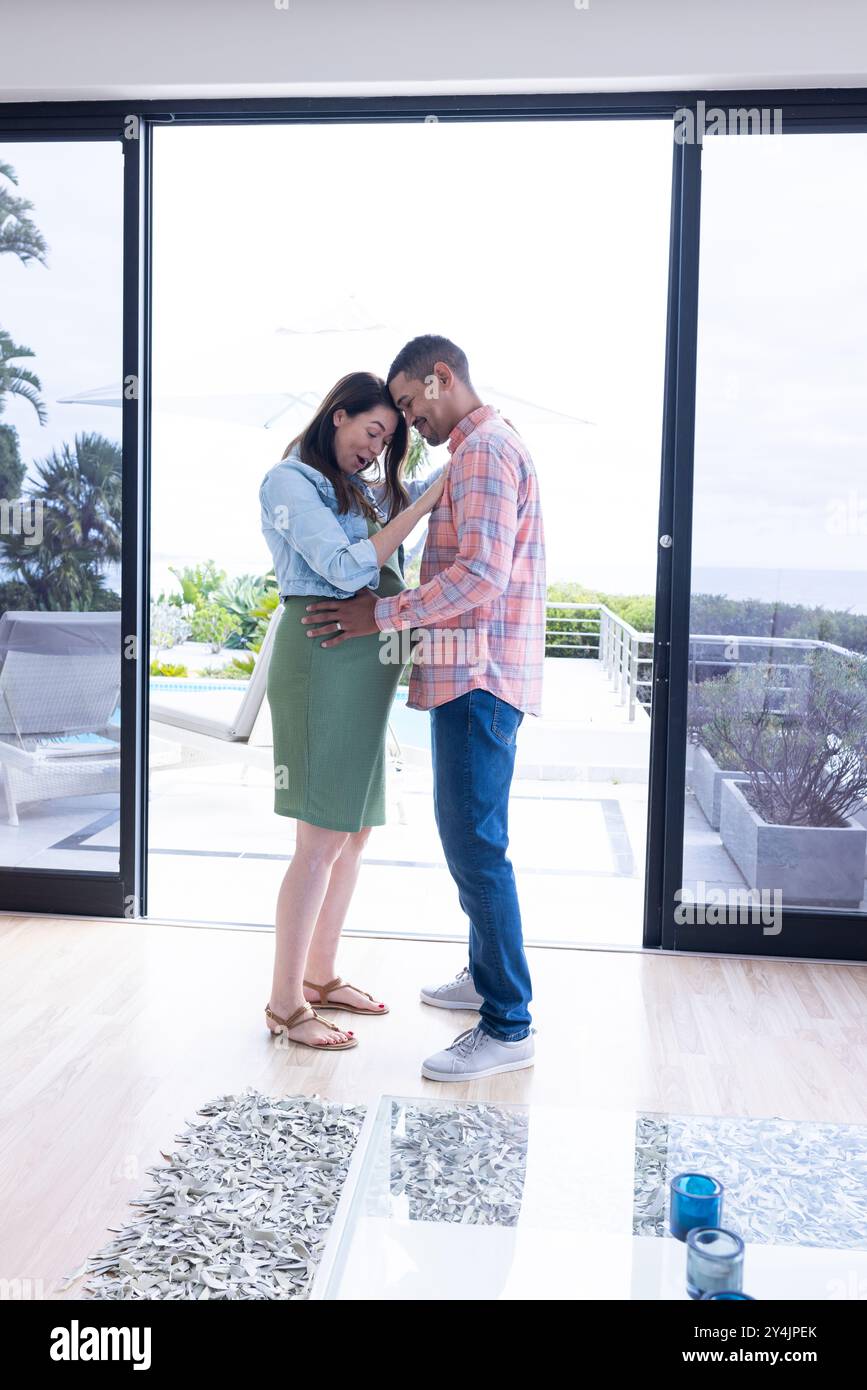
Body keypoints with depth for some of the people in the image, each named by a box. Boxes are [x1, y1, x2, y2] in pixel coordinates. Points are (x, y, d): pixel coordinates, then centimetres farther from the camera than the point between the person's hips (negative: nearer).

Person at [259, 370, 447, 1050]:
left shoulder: (365, 489, 19)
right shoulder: (290, 481, -3)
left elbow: (421, 488, 35)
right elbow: (346, 569, -14)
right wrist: (423, 505, -13)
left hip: (368, 669, 9)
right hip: (324, 656, -9)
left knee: (356, 832, 11)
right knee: (322, 838, -9)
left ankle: (319, 975, 24)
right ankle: (285, 1004, 1)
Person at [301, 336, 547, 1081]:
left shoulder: (484, 449, -12)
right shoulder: (483, 449, 22)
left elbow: (480, 573, -23)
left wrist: (382, 614, -17)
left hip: (480, 676, -11)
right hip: (471, 674, 11)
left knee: (476, 842, -9)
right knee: (468, 833, 18)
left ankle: (509, 1027, -3)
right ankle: (485, 974, 31)